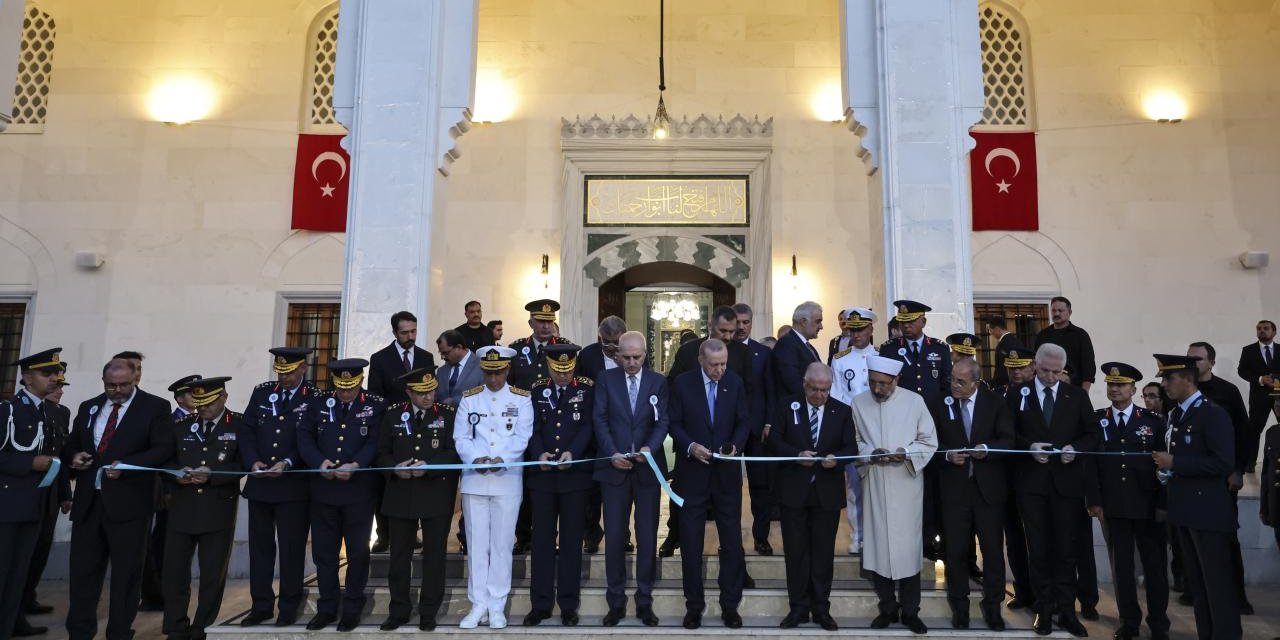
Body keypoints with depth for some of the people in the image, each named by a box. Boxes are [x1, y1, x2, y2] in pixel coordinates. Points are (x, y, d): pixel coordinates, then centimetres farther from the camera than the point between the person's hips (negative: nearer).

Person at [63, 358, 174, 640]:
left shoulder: (156, 407, -1)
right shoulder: (88, 407, 16)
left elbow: (164, 448, -9)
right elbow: (71, 445, 22)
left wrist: (126, 465, -20)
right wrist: (74, 456, -1)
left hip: (128, 503, -5)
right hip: (88, 501, 5)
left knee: (126, 572, 2)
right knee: (82, 570, 9)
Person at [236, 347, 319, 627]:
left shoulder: (317, 399, -5)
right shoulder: (261, 392, 8)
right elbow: (246, 431, 5)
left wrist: (287, 463, -21)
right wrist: (253, 461, -10)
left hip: (294, 486, -4)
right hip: (259, 484, 4)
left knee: (292, 549, 6)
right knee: (260, 547, 12)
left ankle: (289, 607, 19)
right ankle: (261, 605, 25)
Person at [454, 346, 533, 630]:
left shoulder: (521, 398, 4)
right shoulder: (469, 398, 9)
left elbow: (523, 437, -4)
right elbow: (460, 437, 4)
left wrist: (502, 458, -19)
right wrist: (476, 457, -14)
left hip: (507, 480, -1)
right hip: (474, 480, 2)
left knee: (502, 544, 3)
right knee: (476, 543, 6)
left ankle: (497, 606, 12)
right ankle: (478, 605, 15)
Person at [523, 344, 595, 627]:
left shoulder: (587, 388, 3)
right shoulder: (537, 390, 9)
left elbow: (587, 426, -4)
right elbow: (533, 428, 4)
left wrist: (571, 453, -19)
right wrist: (539, 453, -13)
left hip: (574, 475, -2)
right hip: (542, 475, 2)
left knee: (571, 540, 5)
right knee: (542, 539, 7)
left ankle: (568, 604, 15)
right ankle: (541, 604, 16)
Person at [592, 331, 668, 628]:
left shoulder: (658, 381, 4)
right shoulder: (606, 379, 4)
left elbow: (662, 421, -2)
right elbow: (599, 420, -1)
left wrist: (650, 448, -19)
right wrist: (612, 453, -14)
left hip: (648, 467, 0)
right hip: (614, 467, 0)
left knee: (647, 537, 6)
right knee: (614, 537, 3)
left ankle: (644, 602, 19)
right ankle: (616, 602, 16)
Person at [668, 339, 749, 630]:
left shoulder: (735, 383, 1)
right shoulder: (682, 383, -4)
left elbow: (743, 423, 5)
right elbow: (675, 423, -1)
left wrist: (735, 445, -13)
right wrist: (690, 446, -17)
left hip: (727, 473, 1)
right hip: (693, 472, -1)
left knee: (732, 541, 7)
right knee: (691, 542, 7)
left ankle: (730, 605, 21)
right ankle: (694, 604, 21)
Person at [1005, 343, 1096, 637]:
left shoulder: (1077, 395, 7)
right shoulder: (1017, 394, 3)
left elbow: (1092, 434, 7)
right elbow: (1007, 434, 2)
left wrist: (1075, 448, -12)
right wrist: (1029, 446, -15)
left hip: (1067, 480, 1)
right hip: (1031, 481, -1)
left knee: (1067, 548, 5)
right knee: (1038, 548, 7)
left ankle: (1066, 610, 16)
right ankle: (1044, 608, 17)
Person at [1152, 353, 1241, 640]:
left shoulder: (1213, 414, -13)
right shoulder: (1174, 414, 13)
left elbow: (1224, 463, -21)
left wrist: (1175, 463, -20)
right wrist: (1164, 467, 5)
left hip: (1208, 512, -8)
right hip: (1184, 510, 8)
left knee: (1217, 583, -1)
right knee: (1196, 581, 15)